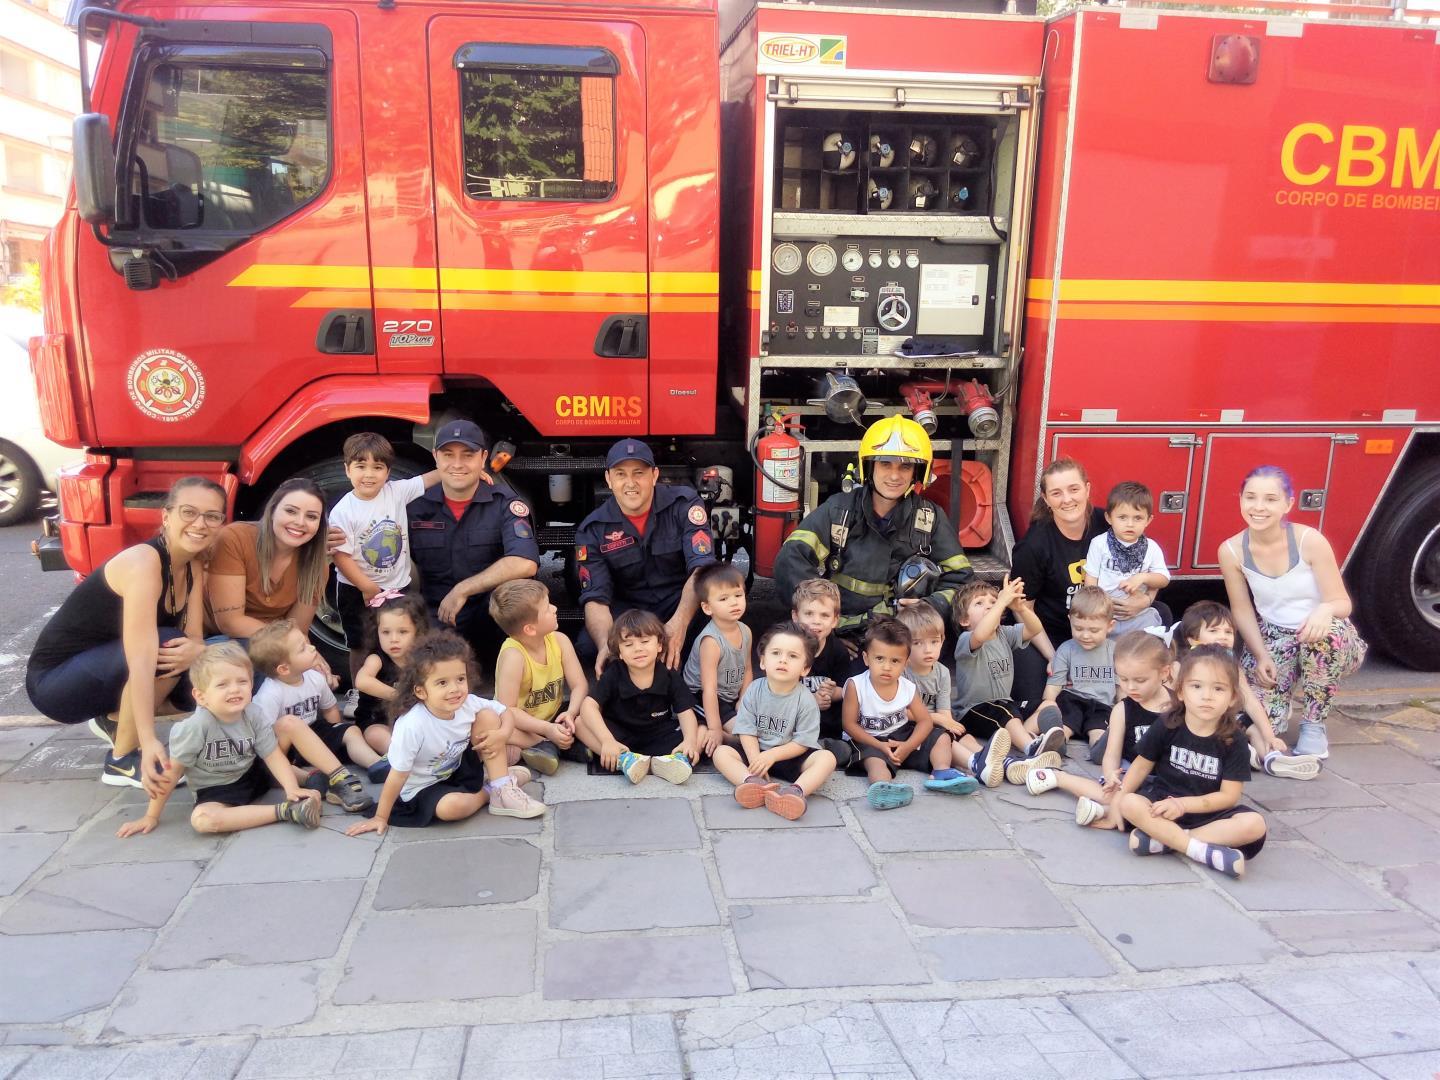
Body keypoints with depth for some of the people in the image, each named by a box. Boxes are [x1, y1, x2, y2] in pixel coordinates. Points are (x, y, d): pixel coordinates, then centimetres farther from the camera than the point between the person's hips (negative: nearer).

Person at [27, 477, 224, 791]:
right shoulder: (142, 561, -28)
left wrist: (197, 651, -34)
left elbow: (194, 638, -8)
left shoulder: (193, 567, -3)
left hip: (103, 670, 8)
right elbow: (141, 656, -38)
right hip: (54, 680, -8)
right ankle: (121, 761, -14)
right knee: (164, 646, -30)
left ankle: (115, 719, 11)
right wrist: (150, 742, -45)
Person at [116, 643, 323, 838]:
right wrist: (151, 816, -9)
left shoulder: (254, 715, -15)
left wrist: (292, 788, -30)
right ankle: (283, 811, -38)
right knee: (201, 819, -36)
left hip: (254, 774, 3)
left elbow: (274, 756, -14)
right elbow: (172, 772, -15)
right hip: (216, 790, -3)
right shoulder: (195, 727, -25)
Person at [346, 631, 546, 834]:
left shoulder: (468, 704, -18)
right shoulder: (412, 726, -33)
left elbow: (504, 711, 0)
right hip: (422, 789, -5)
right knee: (451, 806, -37)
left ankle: (502, 789, -9)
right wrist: (381, 818, -15)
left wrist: (502, 734, -20)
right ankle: (488, 792, -4)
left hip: (460, 769, 5)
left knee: (488, 716, -12)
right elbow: (397, 776, -23)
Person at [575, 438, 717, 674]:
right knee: (587, 649, -28)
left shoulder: (684, 503, -12)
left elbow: (702, 567, -23)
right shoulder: (593, 530, -7)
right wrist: (605, 645, -36)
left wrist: (680, 623, -42)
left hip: (681, 601, -1)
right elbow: (595, 598, -13)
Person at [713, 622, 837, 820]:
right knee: (720, 752, -19)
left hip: (790, 756, -2)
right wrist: (755, 760, -21)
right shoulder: (754, 690, -5)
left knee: (827, 758, -26)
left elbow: (802, 743, -12)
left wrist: (771, 756, -23)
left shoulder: (806, 700, -11)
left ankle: (795, 791, -52)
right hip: (757, 753, 2)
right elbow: (747, 732, -6)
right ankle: (756, 784, -44)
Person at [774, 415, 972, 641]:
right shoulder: (838, 509, 2)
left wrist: (932, 606, -12)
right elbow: (792, 559, -8)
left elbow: (961, 578, 8)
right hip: (839, 637, -1)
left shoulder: (930, 518, 6)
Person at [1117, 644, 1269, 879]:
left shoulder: (1233, 742, -7)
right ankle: (1201, 850, -32)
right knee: (1130, 803, -30)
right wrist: (1119, 797, -5)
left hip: (1208, 813, 1)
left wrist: (1184, 803, -19)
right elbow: (1142, 765, 4)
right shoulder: (1166, 727, -6)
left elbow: (1229, 796, -9)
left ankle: (1162, 839, -29)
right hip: (1162, 803, 0)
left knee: (1254, 824, -27)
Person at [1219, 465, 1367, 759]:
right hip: (1273, 639, 1)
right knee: (1264, 721, -20)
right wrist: (1261, 655, -15)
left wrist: (1326, 609, -40)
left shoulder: (1309, 540, -20)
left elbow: (1342, 603, -16)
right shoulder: (1231, 551, -13)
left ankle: (1314, 725, -16)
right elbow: (1242, 610, -3)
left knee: (1327, 628, -39)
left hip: (1324, 641, -1)